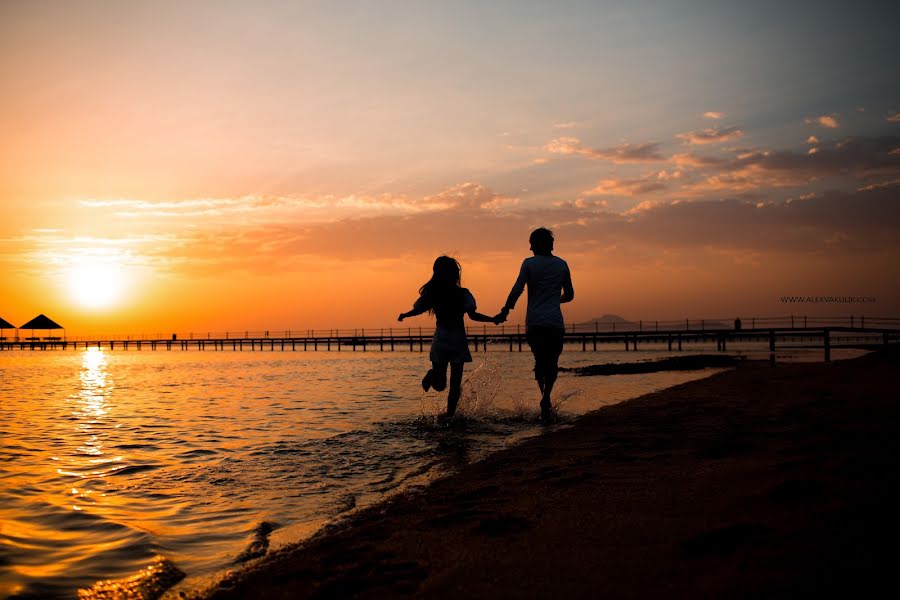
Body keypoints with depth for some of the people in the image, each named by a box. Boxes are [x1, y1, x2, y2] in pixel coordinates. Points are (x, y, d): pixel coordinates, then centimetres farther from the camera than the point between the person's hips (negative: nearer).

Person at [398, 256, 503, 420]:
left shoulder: (431, 293, 1)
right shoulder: (462, 294, -7)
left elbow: (417, 310, 4)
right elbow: (473, 315, -16)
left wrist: (403, 315, 23)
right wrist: (493, 319, -8)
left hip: (440, 341, 2)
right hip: (458, 340, -2)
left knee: (440, 384, 13)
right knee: (455, 382, 6)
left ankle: (432, 375, -16)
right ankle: (450, 413, 1)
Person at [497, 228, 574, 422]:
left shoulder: (529, 263, 0)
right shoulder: (562, 265, 9)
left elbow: (517, 290, -9)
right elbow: (569, 295, 16)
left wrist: (505, 311, 0)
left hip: (534, 322, -1)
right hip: (555, 322, 1)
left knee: (540, 362, 12)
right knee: (552, 362, 9)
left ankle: (546, 403, 2)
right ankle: (546, 397, -13)